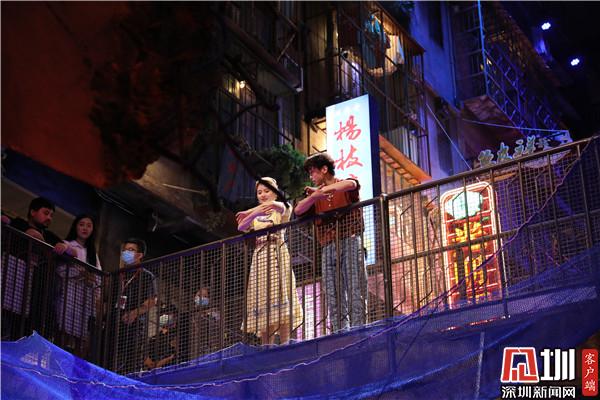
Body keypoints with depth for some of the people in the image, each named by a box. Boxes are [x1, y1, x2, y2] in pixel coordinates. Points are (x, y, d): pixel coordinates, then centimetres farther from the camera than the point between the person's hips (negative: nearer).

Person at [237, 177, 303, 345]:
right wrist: (254, 213, -17)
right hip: (259, 256, 4)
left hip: (277, 254, -4)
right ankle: (266, 349, -10)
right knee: (262, 301, -6)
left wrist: (248, 212, -9)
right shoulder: (255, 216, 22)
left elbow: (277, 205, -14)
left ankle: (284, 345, -21)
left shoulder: (281, 209, 11)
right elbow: (241, 227, 2)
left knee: (279, 296, -15)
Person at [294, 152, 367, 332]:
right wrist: (313, 196, -13)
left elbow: (351, 184, -13)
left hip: (350, 240, -4)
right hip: (328, 247, 4)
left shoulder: (344, 185, 12)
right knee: (333, 297, -4)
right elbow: (298, 210, 5)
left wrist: (326, 189, -26)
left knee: (355, 291, -13)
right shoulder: (315, 193, 23)